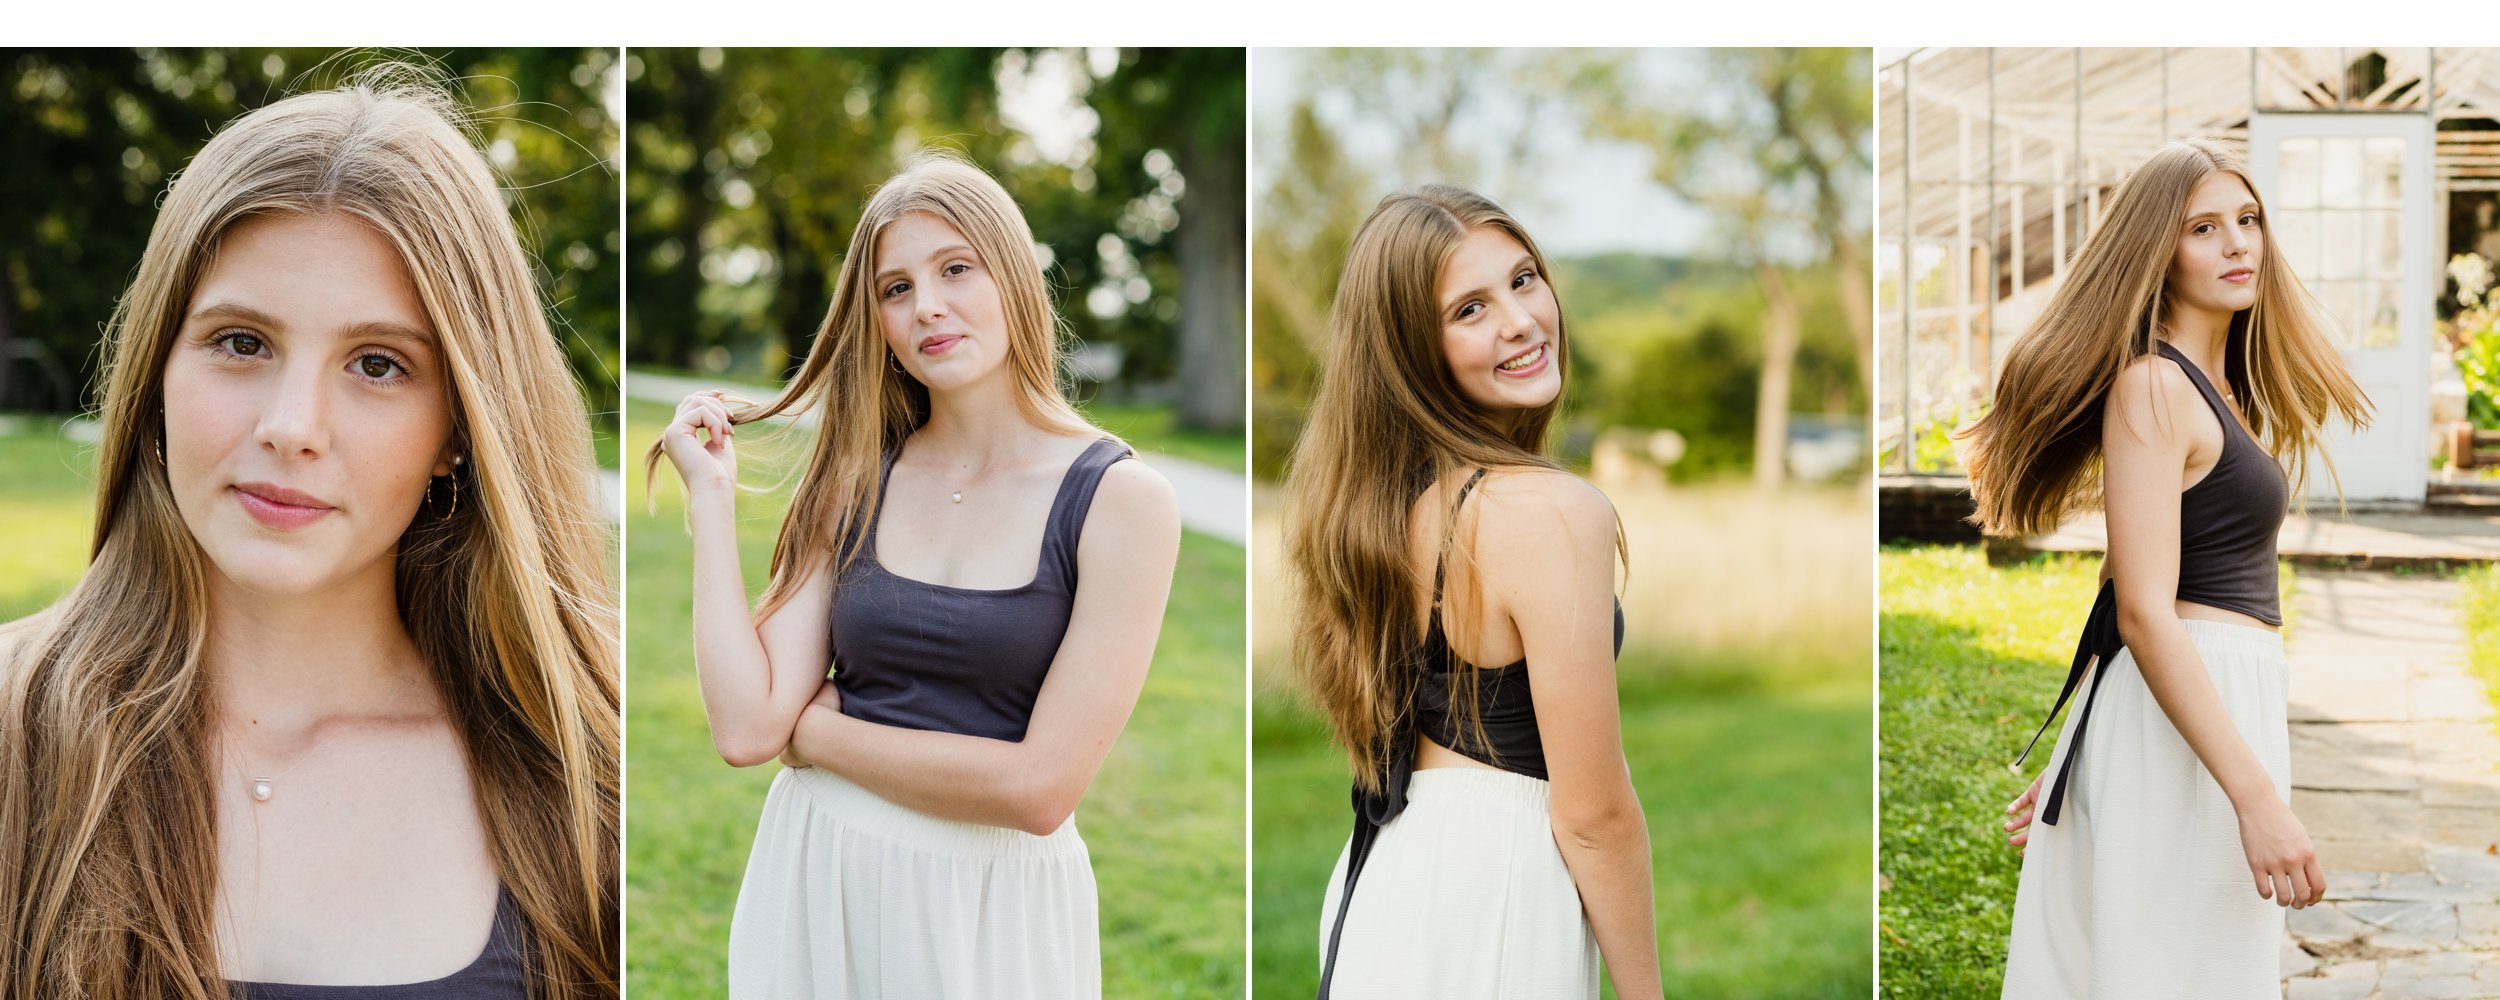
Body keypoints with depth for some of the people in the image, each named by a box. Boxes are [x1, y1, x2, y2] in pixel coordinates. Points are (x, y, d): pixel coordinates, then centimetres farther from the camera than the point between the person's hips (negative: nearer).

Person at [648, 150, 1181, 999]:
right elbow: (747, 727, -8)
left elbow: (1040, 787, -17)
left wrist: (819, 730, -9)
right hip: (814, 876, 3)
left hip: (993, 903, -3)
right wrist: (711, 495, -7)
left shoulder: (1120, 498, -11)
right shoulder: (855, 481, 1)